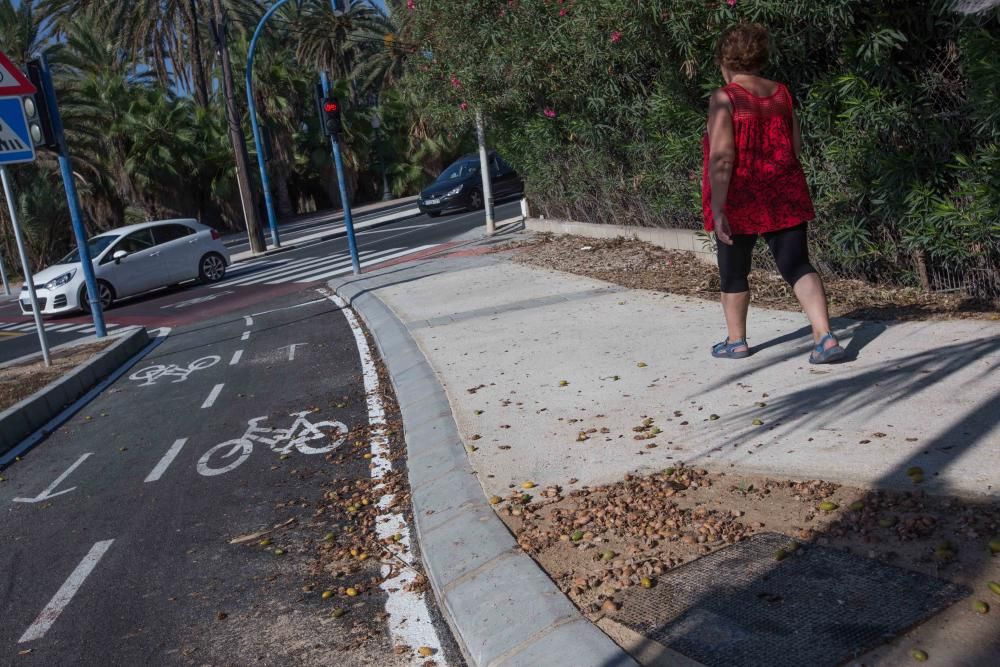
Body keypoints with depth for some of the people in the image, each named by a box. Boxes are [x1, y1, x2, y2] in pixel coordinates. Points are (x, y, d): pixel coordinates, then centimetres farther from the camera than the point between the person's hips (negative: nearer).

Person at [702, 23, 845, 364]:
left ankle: (736, 341, 23)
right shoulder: (781, 93, 6)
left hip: (739, 201, -4)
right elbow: (796, 144, 12)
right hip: (784, 197, 4)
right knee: (798, 265, 5)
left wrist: (717, 208, -19)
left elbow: (722, 158, -19)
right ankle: (826, 337, -7)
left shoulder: (724, 98, -12)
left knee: (733, 271, 12)